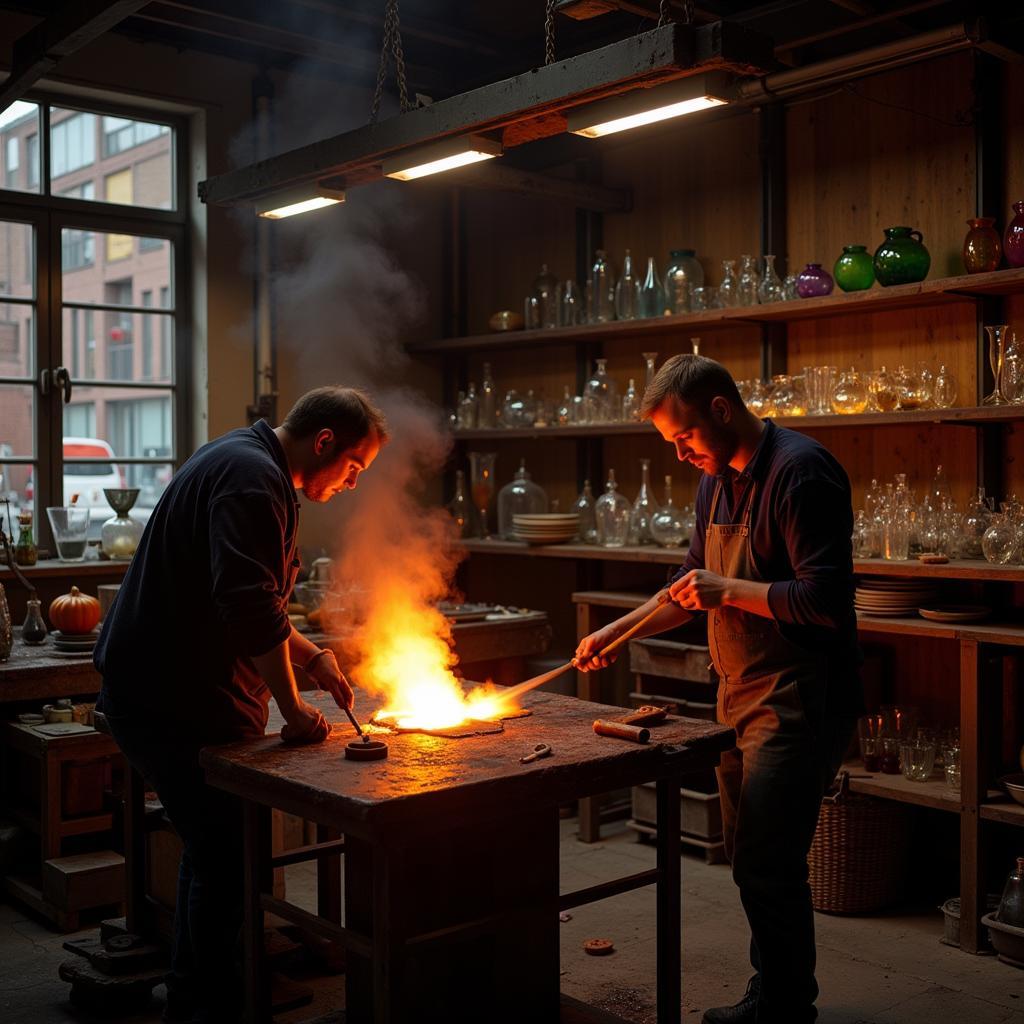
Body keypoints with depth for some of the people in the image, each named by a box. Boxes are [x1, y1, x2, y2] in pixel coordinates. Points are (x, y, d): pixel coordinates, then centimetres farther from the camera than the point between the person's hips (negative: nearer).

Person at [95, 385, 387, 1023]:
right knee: (227, 858, -3)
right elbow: (250, 607, -28)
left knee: (216, 849, 20)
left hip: (164, 691, 11)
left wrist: (310, 655, 17)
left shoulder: (240, 464, 17)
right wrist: (292, 708, -20)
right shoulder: (252, 478, -18)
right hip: (180, 702, -11)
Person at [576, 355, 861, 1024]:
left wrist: (728, 591, -16)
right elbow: (694, 590, 22)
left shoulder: (799, 472, -17)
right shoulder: (718, 480, 12)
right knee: (752, 858, 17)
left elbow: (825, 600, -23)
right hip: (742, 698, 9)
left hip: (797, 703, -9)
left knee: (768, 865, -7)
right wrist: (615, 631, 13)